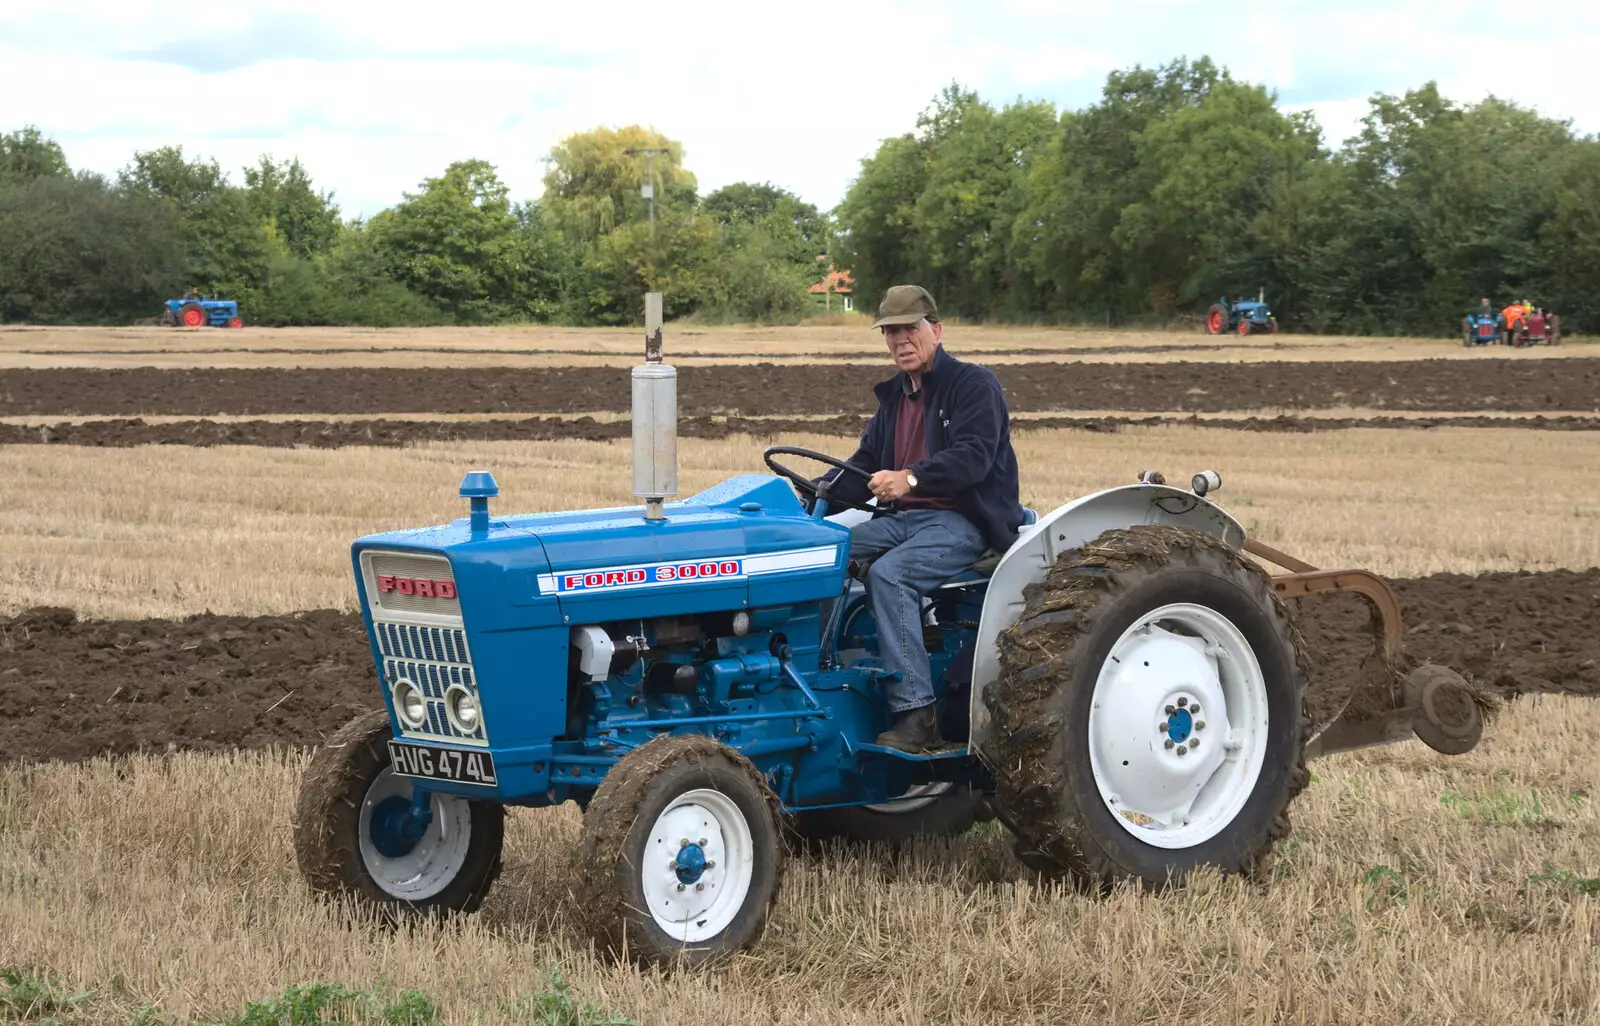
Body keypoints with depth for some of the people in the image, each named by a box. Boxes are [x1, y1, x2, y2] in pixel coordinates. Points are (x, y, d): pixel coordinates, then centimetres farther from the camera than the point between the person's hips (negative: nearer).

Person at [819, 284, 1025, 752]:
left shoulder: (974, 384, -4)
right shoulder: (894, 397, 20)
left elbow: (972, 456, -20)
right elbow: (864, 467, 18)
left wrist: (911, 478, -36)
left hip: (963, 520, -8)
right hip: (903, 519, 8)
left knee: (889, 573, -34)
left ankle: (916, 714, -35)